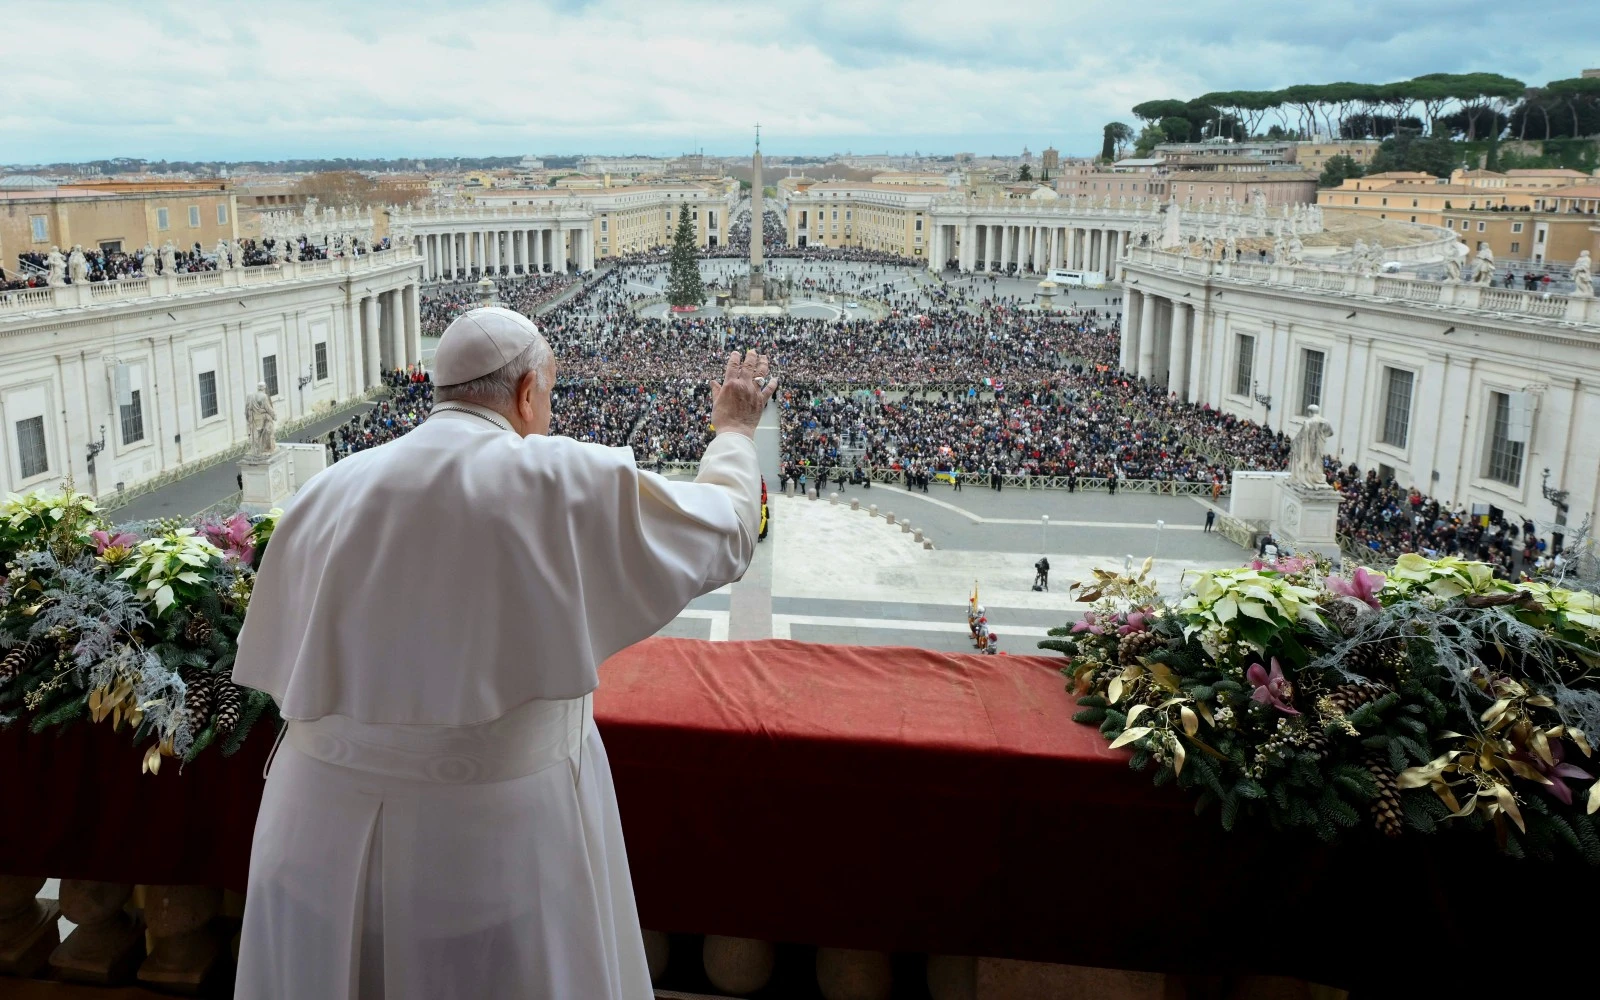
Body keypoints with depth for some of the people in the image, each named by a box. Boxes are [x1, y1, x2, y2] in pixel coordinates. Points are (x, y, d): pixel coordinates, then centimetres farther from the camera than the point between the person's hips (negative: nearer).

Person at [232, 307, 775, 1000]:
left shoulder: (328, 492, 0)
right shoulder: (567, 481, -12)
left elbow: (276, 666, 7)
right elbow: (727, 533, 1)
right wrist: (734, 431, 18)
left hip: (328, 832, 4)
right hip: (498, 833, -4)